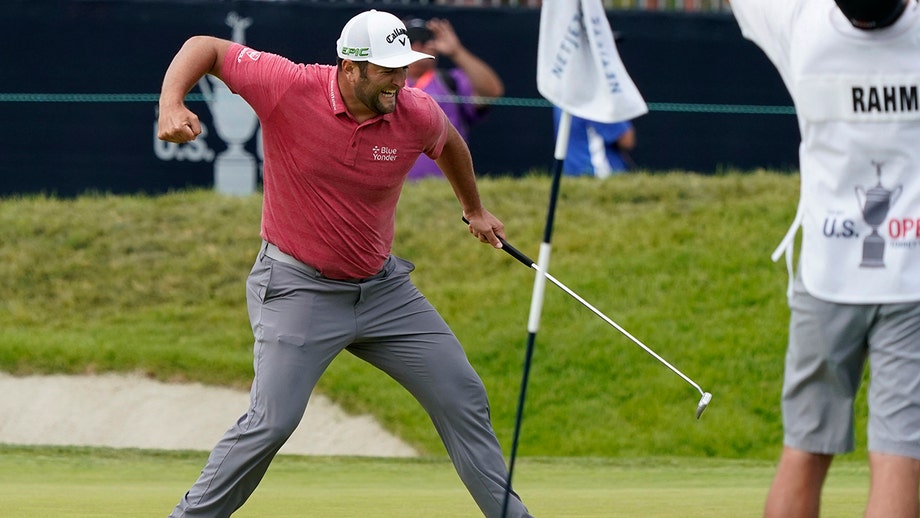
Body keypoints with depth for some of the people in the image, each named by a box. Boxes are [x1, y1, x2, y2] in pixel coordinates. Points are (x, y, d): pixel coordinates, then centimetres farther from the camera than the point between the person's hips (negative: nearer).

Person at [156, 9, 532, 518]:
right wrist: (171, 102, -29)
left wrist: (474, 211, 32)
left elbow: (448, 142, 16)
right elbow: (206, 47, -10)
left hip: (382, 285, 5)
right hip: (298, 286, -5)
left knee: (462, 398, 6)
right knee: (272, 419, -17)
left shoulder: (418, 114, -10)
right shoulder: (289, 88, -20)